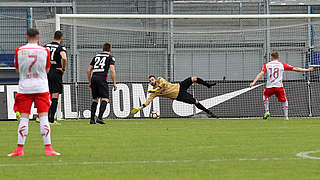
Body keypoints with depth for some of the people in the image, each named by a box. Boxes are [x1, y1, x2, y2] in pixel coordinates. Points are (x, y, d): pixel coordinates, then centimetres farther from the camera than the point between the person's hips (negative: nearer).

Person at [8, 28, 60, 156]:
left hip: (24, 87, 0)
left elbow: (17, 69, 9)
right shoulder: (44, 51, -1)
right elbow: (47, 69, 9)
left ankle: (20, 149, -1)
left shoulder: (19, 51, -1)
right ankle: (48, 148, -4)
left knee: (24, 118, 1)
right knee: (44, 117, -1)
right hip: (41, 87, 0)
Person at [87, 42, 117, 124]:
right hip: (102, 79, -5)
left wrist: (90, 82, 28)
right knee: (105, 99, -5)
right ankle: (99, 117, -22)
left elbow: (89, 70, 21)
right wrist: (114, 83, -2)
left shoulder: (96, 56, 23)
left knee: (95, 99, 16)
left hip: (94, 78, 5)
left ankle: (92, 119, 12)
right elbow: (112, 69, -4)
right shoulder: (110, 57, 9)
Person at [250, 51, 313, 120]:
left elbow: (261, 74, -6)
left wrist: (254, 82, -12)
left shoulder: (266, 65, 7)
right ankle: (286, 117, 10)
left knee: (265, 95, 31)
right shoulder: (282, 65, 5)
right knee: (284, 101, 16)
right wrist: (307, 70, 13)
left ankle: (267, 112, 20)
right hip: (279, 86, -1)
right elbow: (295, 69, 5)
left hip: (269, 87, 1)